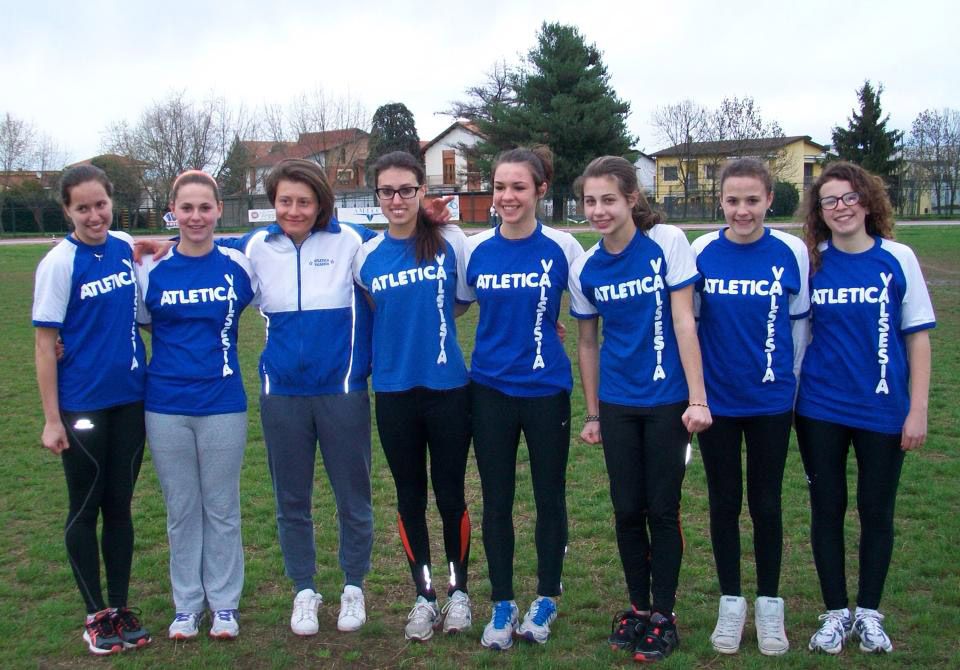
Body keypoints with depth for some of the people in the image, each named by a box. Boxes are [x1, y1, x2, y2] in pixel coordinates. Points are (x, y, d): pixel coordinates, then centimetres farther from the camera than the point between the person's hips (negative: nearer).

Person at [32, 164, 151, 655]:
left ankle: (121, 607, 23)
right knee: (85, 509, 7)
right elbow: (45, 344, -11)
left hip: (130, 400, 4)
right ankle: (96, 613, 20)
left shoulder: (126, 248, 1)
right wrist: (52, 419, -12)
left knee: (119, 505, 12)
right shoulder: (59, 263, -12)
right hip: (83, 406, -4)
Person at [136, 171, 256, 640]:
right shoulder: (151, 269, 1)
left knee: (222, 508, 8)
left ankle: (224, 602, 23)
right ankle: (187, 603, 25)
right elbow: (137, 325, 12)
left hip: (223, 404, -1)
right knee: (181, 509, 11)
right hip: (166, 407, 1)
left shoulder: (238, 265, -1)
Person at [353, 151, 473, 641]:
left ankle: (458, 590, 27)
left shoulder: (451, 241, -4)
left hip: (448, 387, -2)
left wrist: (426, 320, 5)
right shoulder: (366, 256, 2)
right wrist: (401, 325, 2)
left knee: (450, 495, 7)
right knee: (410, 498, 11)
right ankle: (423, 596, 25)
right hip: (394, 392, 2)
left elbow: (465, 301, 7)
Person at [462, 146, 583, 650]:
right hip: (490, 390, 2)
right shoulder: (474, 249, -1)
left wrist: (543, 328, -2)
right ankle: (502, 604, 23)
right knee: (496, 500, 9)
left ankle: (546, 598, 28)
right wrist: (509, 330, 2)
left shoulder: (563, 248, -7)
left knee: (549, 497, 10)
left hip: (547, 389, -2)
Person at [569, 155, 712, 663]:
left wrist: (697, 398, -14)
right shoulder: (585, 268, 2)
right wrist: (592, 413, 11)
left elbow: (683, 321, -12)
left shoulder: (667, 242, -9)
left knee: (662, 510, 4)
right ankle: (638, 607, 28)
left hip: (667, 399, -3)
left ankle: (663, 615, 19)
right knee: (627, 510, 10)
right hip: (617, 404, 3)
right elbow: (588, 343, 10)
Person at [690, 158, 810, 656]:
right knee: (724, 502, 11)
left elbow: (799, 322, 4)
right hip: (715, 399, 0)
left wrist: (792, 381, 8)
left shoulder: (791, 252, -6)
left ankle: (769, 604, 26)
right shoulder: (702, 251, -6)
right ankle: (731, 602, 26)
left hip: (771, 402, 0)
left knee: (766, 503, 9)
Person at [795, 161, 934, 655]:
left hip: (883, 409, -1)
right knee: (826, 509, 8)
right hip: (820, 409, 1)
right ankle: (835, 612, 22)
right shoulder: (810, 262, 0)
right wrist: (787, 397, 1)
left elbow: (917, 337, -2)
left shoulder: (897, 259, -4)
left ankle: (869, 612, 26)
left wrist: (918, 410, -5)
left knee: (876, 510, 9)